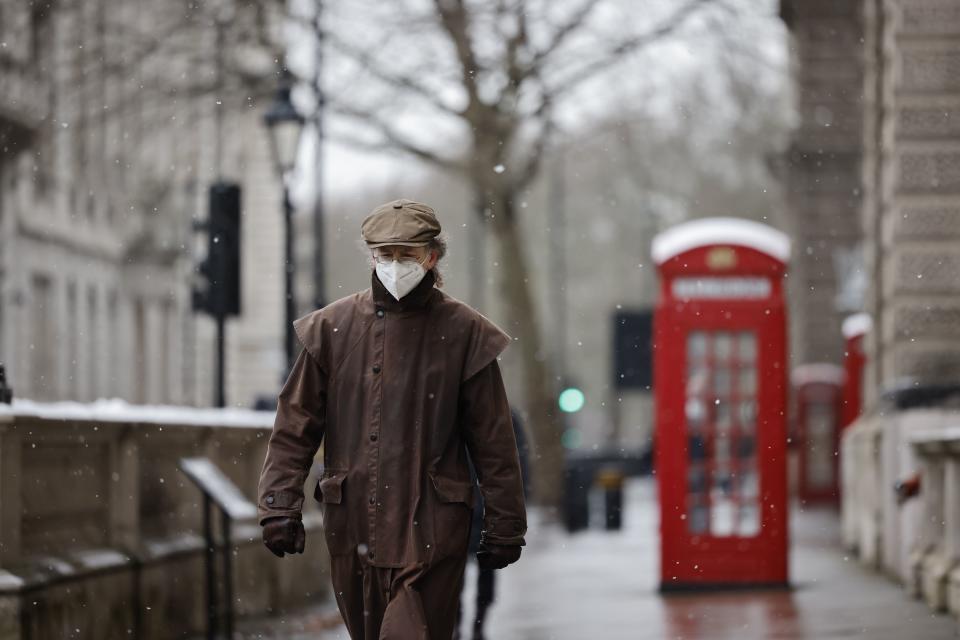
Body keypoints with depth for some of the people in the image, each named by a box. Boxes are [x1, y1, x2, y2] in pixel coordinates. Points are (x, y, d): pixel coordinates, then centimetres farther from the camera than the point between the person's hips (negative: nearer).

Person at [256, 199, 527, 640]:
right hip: (352, 525, 3)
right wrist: (279, 505, -1)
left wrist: (504, 526, 3)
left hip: (428, 531, -3)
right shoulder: (333, 327, 5)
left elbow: (493, 440, 3)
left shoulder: (464, 333, -1)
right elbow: (295, 425, 7)